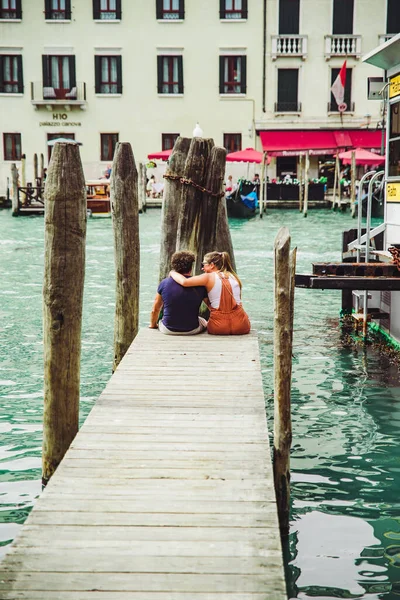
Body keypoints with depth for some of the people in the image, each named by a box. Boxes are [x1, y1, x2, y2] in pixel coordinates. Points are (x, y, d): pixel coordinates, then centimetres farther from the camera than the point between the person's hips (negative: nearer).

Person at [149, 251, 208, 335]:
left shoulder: (164, 283, -7)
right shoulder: (199, 286, -7)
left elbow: (155, 310, 2)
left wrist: (152, 325, 23)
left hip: (168, 330, 1)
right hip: (192, 330, 0)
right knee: (203, 322, 32)